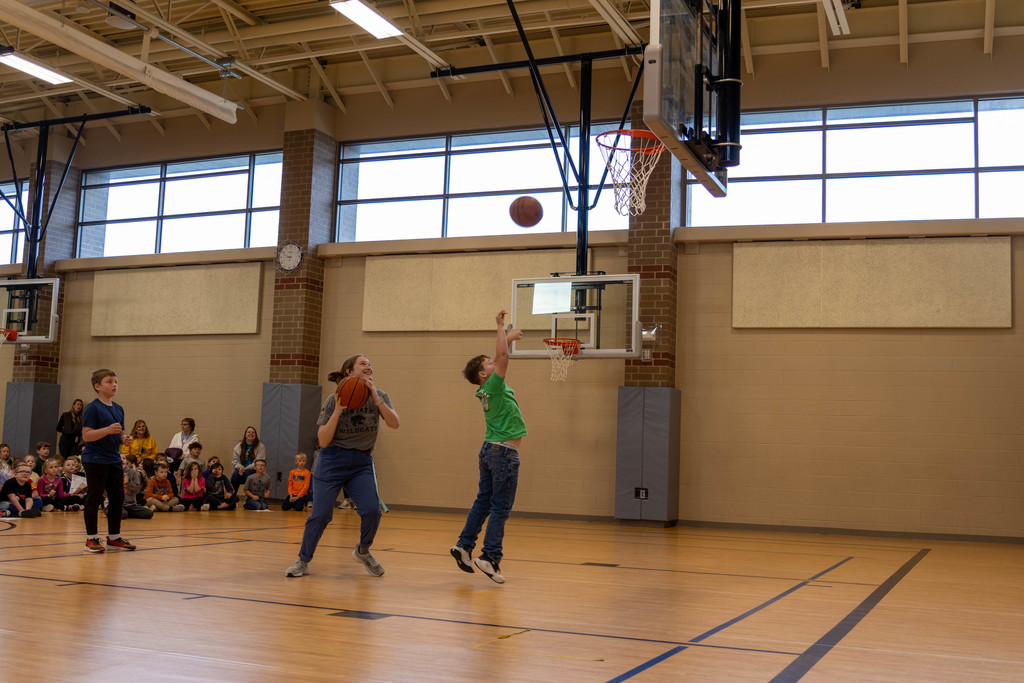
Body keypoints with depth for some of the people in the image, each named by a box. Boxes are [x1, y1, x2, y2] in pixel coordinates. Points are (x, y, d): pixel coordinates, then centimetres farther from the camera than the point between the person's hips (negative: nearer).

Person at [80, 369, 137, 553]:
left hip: (114, 460, 8)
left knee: (118, 499, 10)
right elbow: (86, 435, -17)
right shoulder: (92, 408, -11)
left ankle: (114, 537, 21)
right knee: (94, 499, -2)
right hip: (95, 460, -8)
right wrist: (108, 430, -28)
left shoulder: (118, 409, 12)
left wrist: (124, 439, 1)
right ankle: (91, 538, 7)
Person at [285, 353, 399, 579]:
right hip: (333, 461, -2)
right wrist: (338, 410, -24)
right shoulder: (334, 399, -9)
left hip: (362, 462, 2)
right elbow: (323, 440, -15)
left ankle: (363, 552, 14)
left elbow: (394, 423, -17)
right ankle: (303, 561, 14)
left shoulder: (379, 397, -1)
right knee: (321, 514, -8)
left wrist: (375, 398, -25)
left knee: (372, 510, -15)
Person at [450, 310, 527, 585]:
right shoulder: (494, 387, -14)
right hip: (504, 452, -9)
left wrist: (508, 337, 22)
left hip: (490, 449, 9)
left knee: (483, 501, 13)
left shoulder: (488, 389, 8)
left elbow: (500, 358, 22)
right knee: (500, 508, -6)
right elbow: (502, 356, -24)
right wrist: (500, 325, -15)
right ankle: (490, 557, -8)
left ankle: (464, 545, 14)